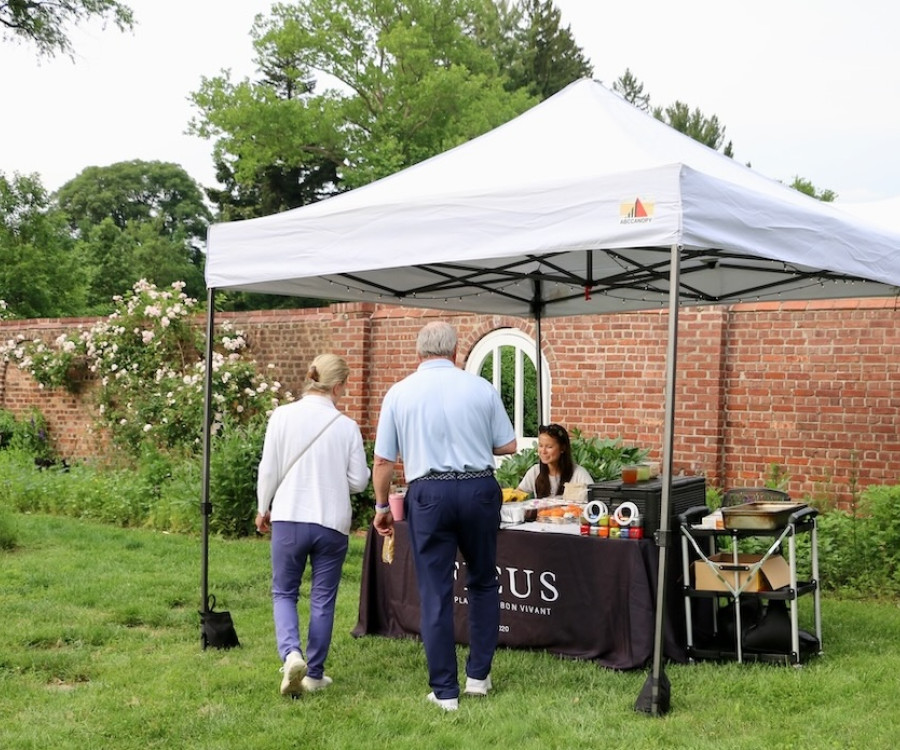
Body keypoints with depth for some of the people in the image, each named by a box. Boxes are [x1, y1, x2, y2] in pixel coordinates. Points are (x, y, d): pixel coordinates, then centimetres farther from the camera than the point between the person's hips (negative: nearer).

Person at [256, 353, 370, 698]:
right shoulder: (347, 426, -5)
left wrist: (263, 509, 14)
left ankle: (291, 653, -10)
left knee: (284, 593, 14)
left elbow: (268, 470, -2)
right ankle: (314, 674, 18)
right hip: (332, 522, 0)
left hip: (288, 518, 0)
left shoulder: (282, 416, -5)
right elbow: (359, 480, -1)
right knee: (323, 599, 12)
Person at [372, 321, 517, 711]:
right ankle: (478, 675, 23)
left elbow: (383, 461, 2)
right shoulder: (481, 388, 0)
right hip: (478, 489, 1)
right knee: (483, 583, 20)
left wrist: (382, 507, 16)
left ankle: (445, 690, 12)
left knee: (435, 594, 7)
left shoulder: (399, 392, 1)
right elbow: (508, 446, 6)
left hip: (428, 493, -1)